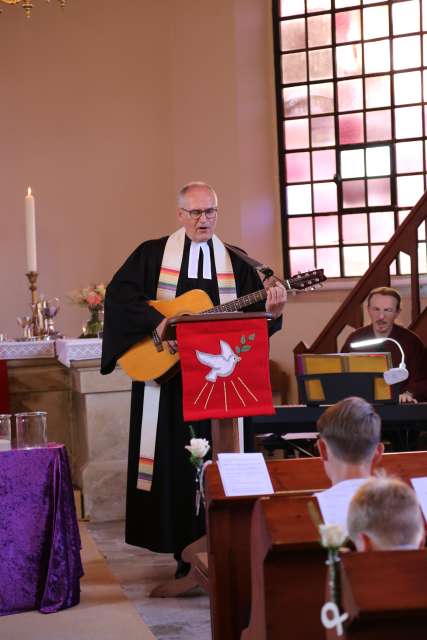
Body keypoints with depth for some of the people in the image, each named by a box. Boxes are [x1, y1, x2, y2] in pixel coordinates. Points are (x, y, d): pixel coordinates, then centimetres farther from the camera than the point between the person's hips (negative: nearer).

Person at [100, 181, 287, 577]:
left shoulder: (235, 262, 10)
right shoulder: (153, 254, 3)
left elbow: (252, 315, 5)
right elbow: (118, 294, -9)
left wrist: (271, 307, -17)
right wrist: (158, 322, -20)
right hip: (166, 377, -2)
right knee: (175, 459, -1)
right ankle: (186, 551, 7)